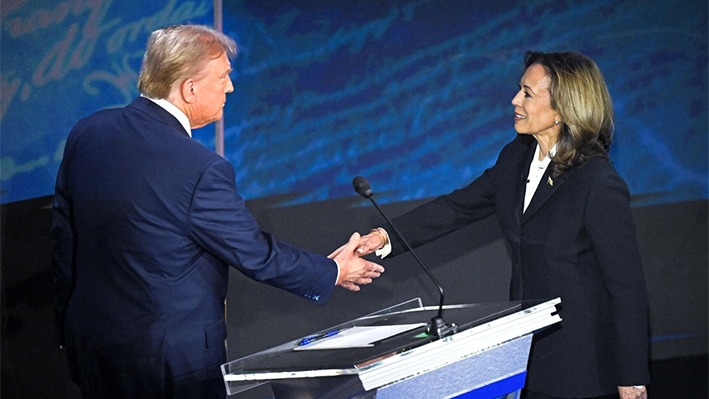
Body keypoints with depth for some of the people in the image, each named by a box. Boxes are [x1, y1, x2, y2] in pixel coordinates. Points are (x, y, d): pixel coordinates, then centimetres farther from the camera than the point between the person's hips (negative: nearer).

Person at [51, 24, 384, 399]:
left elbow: (64, 240, 6)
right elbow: (256, 255, -12)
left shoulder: (86, 133, -2)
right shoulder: (201, 171, -23)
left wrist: (71, 330, 18)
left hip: (89, 339, 7)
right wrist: (332, 272, 5)